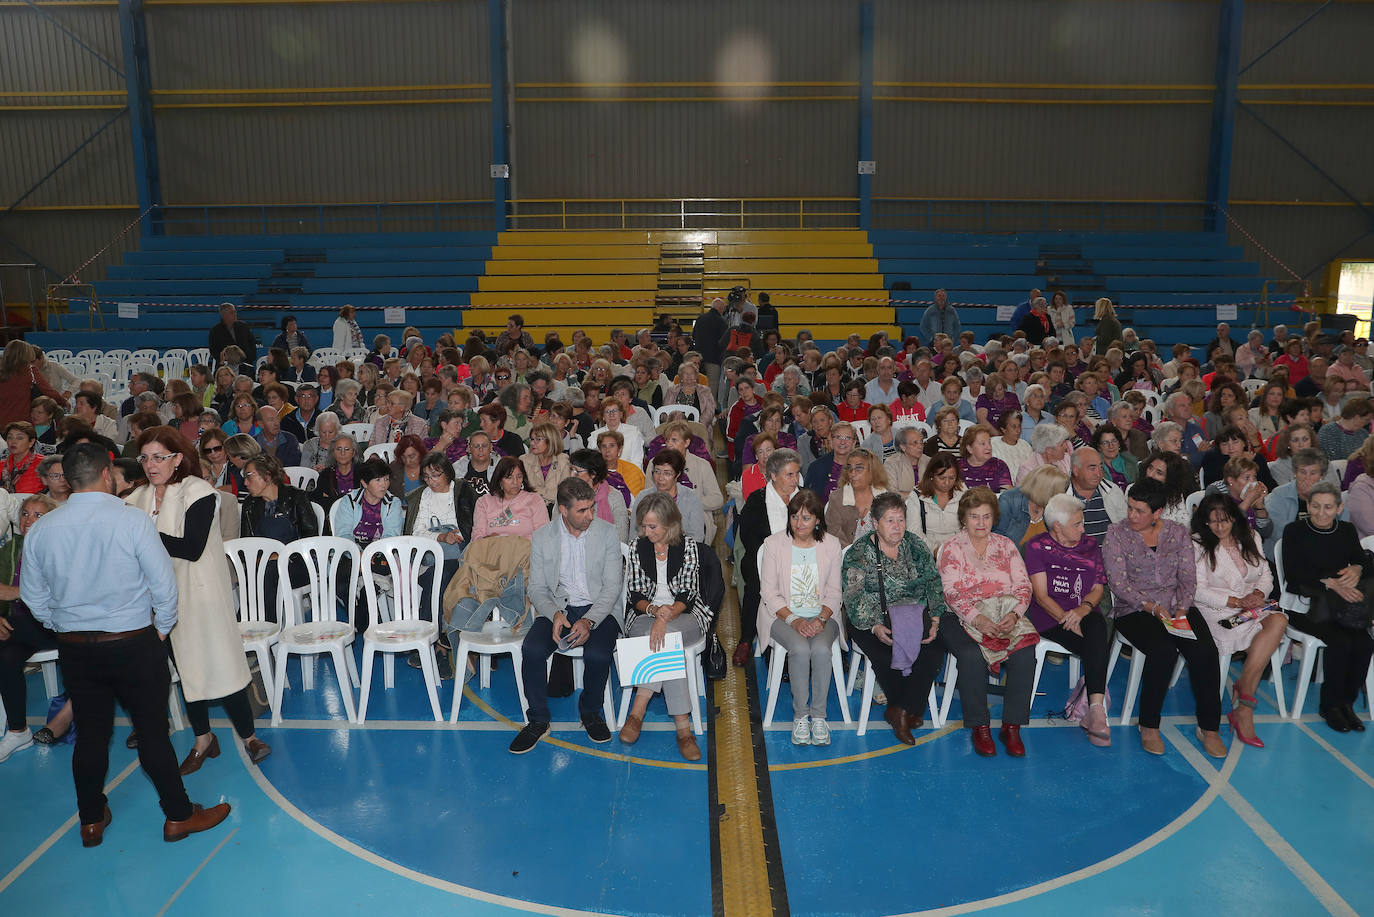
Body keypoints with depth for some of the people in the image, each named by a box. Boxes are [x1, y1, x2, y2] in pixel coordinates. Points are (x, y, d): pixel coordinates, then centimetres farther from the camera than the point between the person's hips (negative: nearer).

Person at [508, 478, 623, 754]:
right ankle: (537, 720, -5)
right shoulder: (542, 537, 2)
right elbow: (537, 588, 3)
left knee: (598, 655, -30)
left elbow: (612, 586, -5)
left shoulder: (607, 533, -2)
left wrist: (589, 621, -19)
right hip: (557, 608, 1)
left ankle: (591, 712, 1)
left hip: (599, 608, -1)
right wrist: (555, 614, -18)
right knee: (532, 649, -26)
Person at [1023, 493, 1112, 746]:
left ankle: (1095, 709, -38)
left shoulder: (1090, 546, 17)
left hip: (1087, 616, 3)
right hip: (1050, 621, -3)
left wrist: (1083, 610, -14)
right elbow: (1041, 595, -3)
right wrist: (1068, 620, -18)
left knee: (1097, 626, -34)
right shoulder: (1037, 546, 5)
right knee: (1096, 645, -30)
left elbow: (1098, 588, 9)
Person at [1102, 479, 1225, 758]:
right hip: (1134, 610, -3)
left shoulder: (1178, 533, 9)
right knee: (1163, 650, -31)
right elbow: (1118, 582, -8)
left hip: (1178, 607, 3)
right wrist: (1151, 607, -19)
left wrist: (1182, 608, -10)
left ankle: (1209, 727, -8)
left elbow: (1188, 578, 7)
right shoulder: (1116, 535, -1)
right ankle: (1149, 726, -14)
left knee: (1205, 651, -23)